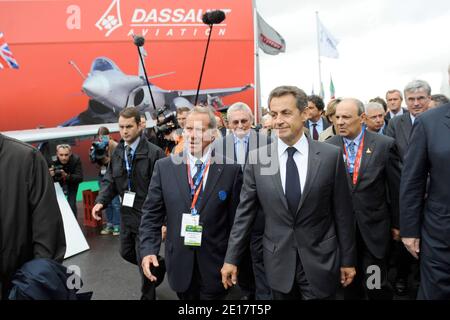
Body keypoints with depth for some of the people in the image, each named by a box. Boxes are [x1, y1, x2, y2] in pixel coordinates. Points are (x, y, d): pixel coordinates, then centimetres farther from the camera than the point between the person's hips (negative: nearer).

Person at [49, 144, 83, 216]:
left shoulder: (76, 159, -31)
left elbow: (80, 178, -33)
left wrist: (66, 175, -49)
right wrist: (51, 175, -46)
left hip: (72, 183, -2)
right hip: (59, 182, 2)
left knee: (71, 204, -11)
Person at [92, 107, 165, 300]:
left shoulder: (154, 152, -17)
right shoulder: (117, 152, 4)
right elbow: (110, 180, 8)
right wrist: (101, 201, -11)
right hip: (126, 213, 7)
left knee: (144, 260, 6)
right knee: (126, 253, 22)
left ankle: (147, 296, 31)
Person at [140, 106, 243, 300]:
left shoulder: (231, 169, -8)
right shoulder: (164, 167, -2)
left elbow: (237, 218, -5)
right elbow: (151, 214, 0)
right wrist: (148, 250, -11)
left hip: (215, 264, -2)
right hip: (179, 263, 2)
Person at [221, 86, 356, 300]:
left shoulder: (331, 155, -7)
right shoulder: (256, 159, -5)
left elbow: (342, 212, -2)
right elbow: (244, 212, -1)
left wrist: (347, 259, 3)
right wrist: (231, 258, 0)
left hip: (320, 261, -1)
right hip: (278, 262, 1)